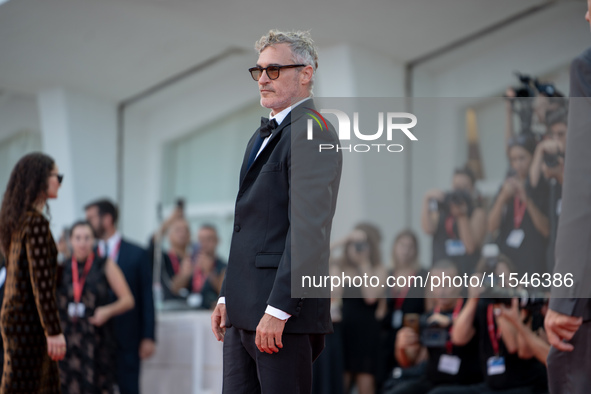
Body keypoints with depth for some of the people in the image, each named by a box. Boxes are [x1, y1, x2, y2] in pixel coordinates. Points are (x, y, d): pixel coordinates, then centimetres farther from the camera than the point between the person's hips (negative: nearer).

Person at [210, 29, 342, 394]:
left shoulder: (312, 132, -11)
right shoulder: (263, 136, 21)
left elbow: (308, 230, -19)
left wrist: (278, 309, -22)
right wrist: (227, 297, 18)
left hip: (287, 311, -9)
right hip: (244, 313, 9)